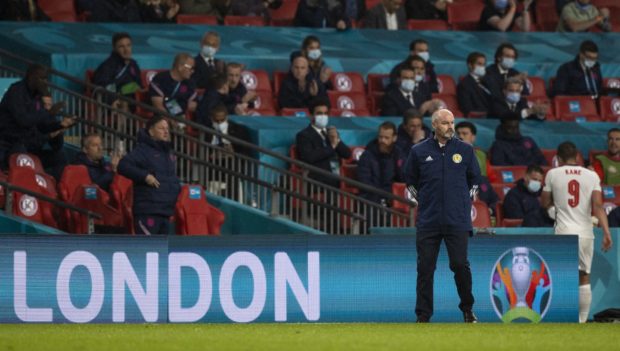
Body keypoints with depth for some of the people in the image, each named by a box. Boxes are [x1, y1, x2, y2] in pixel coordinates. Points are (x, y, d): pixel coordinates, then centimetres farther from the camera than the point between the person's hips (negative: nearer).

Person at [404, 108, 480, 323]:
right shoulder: (419, 152, 5)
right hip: (428, 222, 1)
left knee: (460, 265, -6)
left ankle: (467, 309, 11)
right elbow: (410, 180, 18)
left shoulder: (465, 150, 6)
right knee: (425, 268, 0)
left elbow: (474, 179, 19)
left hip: (457, 222, -1)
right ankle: (423, 315, 5)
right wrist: (423, 200, 12)